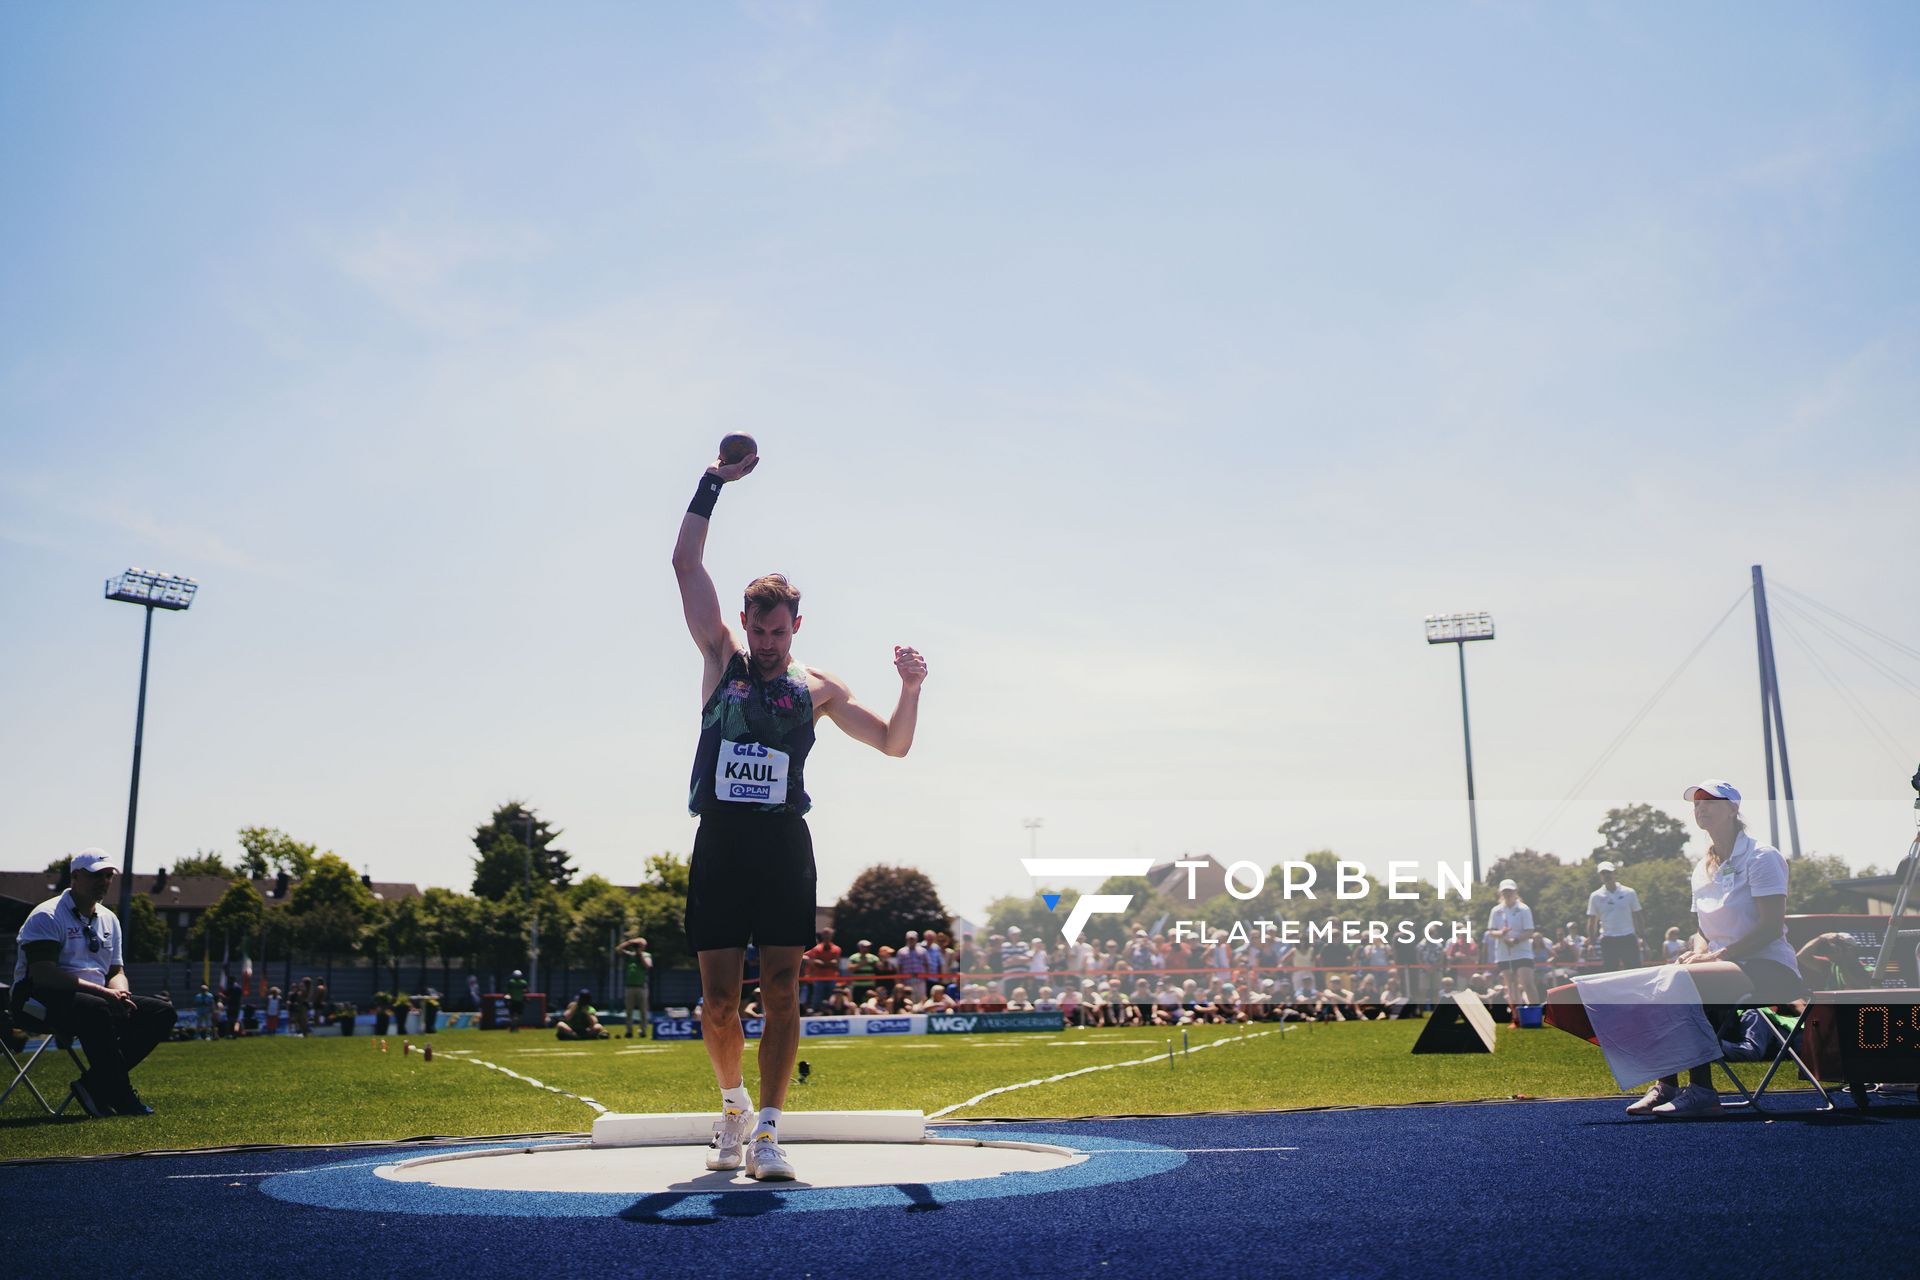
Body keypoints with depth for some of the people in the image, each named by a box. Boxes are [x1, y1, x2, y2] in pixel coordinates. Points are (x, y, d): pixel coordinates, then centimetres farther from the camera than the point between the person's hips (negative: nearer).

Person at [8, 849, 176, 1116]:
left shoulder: (109, 919, 17)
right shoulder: (46, 916, -9)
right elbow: (43, 974, -21)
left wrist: (121, 994, -8)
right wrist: (102, 991, -26)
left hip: (98, 998, 8)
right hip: (39, 999, -8)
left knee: (162, 1012, -10)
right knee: (96, 1009, -39)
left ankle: (94, 1084, -15)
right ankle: (123, 1098, -29)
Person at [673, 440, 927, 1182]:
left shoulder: (816, 688, 9)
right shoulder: (721, 657, 9)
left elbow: (894, 744, 11)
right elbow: (686, 565, 3)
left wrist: (911, 690, -7)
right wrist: (713, 482, 1)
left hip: (783, 844, 0)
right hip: (720, 842, 0)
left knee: (782, 990, -6)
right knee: (719, 997, 1)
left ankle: (768, 1130, -1)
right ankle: (733, 1107, 25)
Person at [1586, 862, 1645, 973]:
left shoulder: (1629, 893, 2)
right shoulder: (1595, 896, 3)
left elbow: (1637, 917, 6)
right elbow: (1592, 921, 8)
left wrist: (1640, 937, 1)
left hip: (1628, 939, 0)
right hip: (1607, 941, 0)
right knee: (1608, 974, -1)